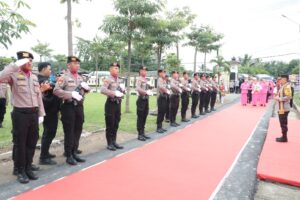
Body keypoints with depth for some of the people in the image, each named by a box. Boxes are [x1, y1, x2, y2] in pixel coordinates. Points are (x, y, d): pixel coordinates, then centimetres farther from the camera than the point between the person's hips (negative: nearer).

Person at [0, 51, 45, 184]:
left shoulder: (34, 77, 13)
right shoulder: (14, 75, -5)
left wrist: (41, 113, 11)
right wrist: (16, 65, -22)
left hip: (34, 113, 6)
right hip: (20, 114, -5)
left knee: (32, 142, 12)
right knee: (20, 143, 4)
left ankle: (28, 168, 27)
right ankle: (20, 171, 18)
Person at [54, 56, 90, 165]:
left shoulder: (80, 77, 16)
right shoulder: (64, 77, -6)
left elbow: (86, 90, 26)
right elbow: (56, 90, -17)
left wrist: (86, 87, 2)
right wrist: (71, 94, -23)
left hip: (79, 106, 7)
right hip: (69, 107, -7)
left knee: (78, 131, 12)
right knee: (69, 132, 1)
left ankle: (74, 153, 26)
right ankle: (69, 156, 12)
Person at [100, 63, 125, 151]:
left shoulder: (119, 80, 14)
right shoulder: (108, 80, -10)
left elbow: (121, 91, 21)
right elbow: (102, 90, -25)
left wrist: (123, 90, -1)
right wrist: (114, 93, -29)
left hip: (118, 103, 7)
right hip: (111, 104, -7)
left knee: (116, 124, 14)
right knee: (110, 125, 2)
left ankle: (114, 142, 25)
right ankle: (109, 144, 12)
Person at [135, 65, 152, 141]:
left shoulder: (146, 80, 15)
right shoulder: (139, 79, -10)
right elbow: (138, 89, -25)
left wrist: (150, 91, 1)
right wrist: (146, 92, -27)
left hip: (146, 100, 8)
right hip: (141, 100, -8)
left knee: (144, 117, 12)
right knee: (140, 117, -2)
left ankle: (143, 133, 21)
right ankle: (139, 135, 4)